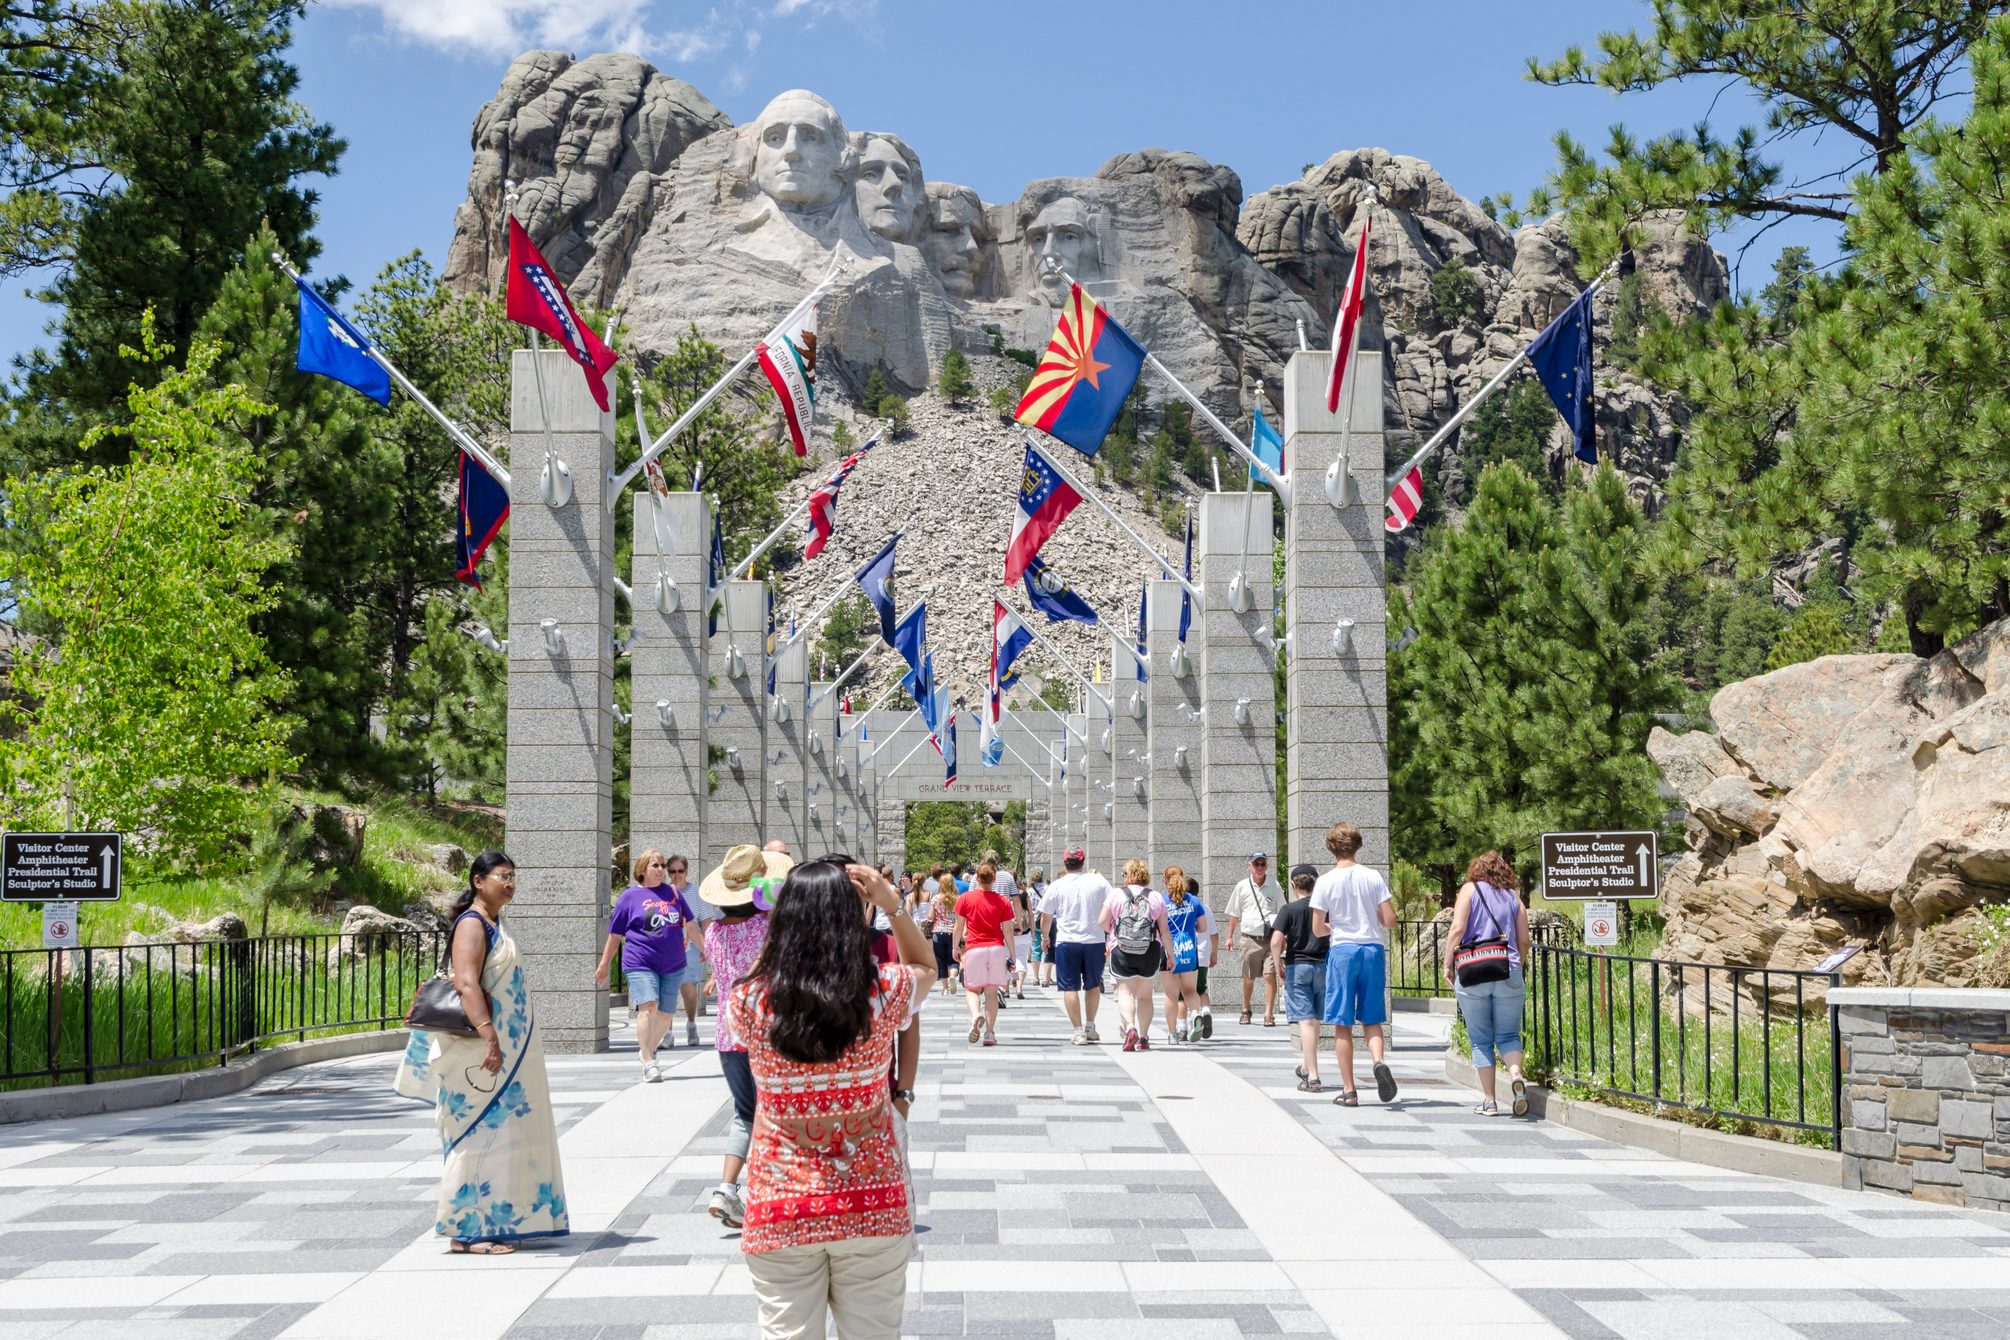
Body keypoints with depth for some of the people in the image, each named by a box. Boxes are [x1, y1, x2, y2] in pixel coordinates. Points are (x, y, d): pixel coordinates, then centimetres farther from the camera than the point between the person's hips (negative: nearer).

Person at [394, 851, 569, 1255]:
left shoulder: (492, 925, 17)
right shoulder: (472, 924, -13)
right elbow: (467, 984, -24)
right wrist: (488, 1037, -31)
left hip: (504, 1049, 10)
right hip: (480, 1053, -10)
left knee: (501, 1135, 12)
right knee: (482, 1133, -8)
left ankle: (497, 1223, 19)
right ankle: (468, 1230, -4)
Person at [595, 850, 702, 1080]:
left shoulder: (673, 892, 12)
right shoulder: (630, 896, 4)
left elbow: (689, 924, 22)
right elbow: (615, 935, 9)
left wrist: (702, 948, 27)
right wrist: (603, 965, 11)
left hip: (673, 965, 4)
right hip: (641, 964, -4)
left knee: (666, 1014, 5)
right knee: (648, 1006, -20)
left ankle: (649, 1050, 30)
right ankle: (648, 1063, -18)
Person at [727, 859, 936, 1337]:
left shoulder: (749, 1001, -14)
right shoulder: (884, 993, -12)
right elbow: (926, 966, 12)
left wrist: (793, 910, 9)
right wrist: (892, 904, 5)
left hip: (779, 1215, 0)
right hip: (873, 1208, 0)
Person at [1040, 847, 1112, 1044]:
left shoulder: (1057, 886, -2)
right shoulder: (1098, 881, 0)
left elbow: (1046, 917, 5)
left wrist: (1046, 937, 22)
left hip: (1066, 941, -2)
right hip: (1095, 941, 2)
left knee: (1070, 987, 2)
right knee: (1093, 985, 19)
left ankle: (1079, 1032, -4)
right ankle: (1090, 1027, 24)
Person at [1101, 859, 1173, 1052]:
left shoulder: (1116, 895, -1)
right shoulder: (1156, 897, 3)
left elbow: (1103, 922, -1)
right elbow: (1164, 930, 3)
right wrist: (1170, 953, 11)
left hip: (1122, 950, -2)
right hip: (1150, 951, 2)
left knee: (1125, 992, -2)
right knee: (1145, 995, 13)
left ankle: (1130, 1028, -26)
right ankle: (1143, 1038, 13)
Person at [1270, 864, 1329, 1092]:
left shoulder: (1289, 910, -6)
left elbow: (1276, 941, -15)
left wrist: (1278, 963, -1)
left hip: (1297, 966, -4)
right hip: (1322, 966, 4)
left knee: (1306, 1021, -6)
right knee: (1314, 1020, 17)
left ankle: (1312, 1077, -13)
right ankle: (1306, 1067, 35)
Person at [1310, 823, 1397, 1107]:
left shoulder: (1325, 882, -5)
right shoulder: (1372, 877, 0)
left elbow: (1317, 929, -3)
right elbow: (1390, 920, -1)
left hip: (1342, 950, -2)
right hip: (1373, 949, 2)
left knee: (1342, 1024, 4)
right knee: (1372, 1019, 12)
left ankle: (1349, 1091, 3)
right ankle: (1378, 1061, -17)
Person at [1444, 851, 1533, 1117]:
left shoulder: (1470, 889, 4)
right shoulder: (1513, 897, 12)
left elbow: (1457, 929, -7)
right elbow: (1524, 940, 10)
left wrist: (1448, 964, 1)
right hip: (1508, 974, 2)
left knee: (1481, 1040, 6)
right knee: (1508, 1035, 10)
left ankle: (1490, 1101, 5)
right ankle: (1516, 1075, -19)